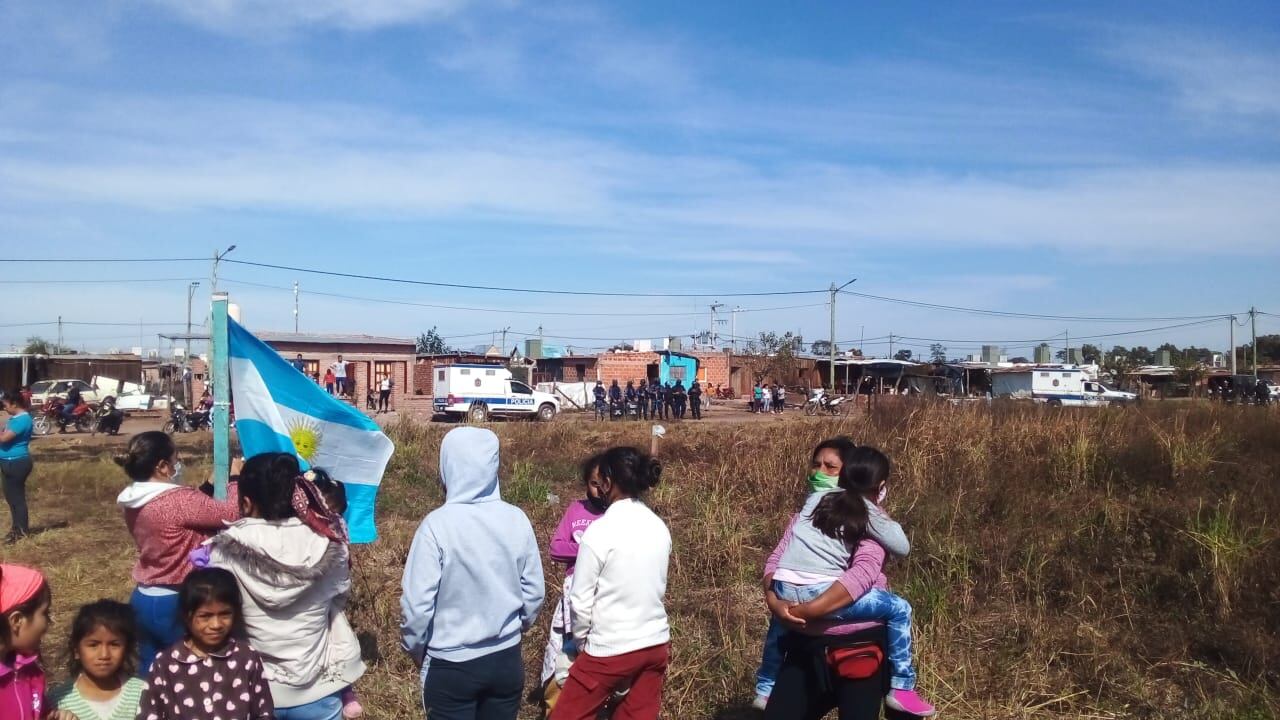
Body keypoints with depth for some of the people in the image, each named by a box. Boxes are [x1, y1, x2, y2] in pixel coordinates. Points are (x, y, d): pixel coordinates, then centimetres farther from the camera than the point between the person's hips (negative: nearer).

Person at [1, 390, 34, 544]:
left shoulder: (22, 419, -20)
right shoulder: (16, 417, 12)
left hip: (16, 463, -10)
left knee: (17, 497, -3)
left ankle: (22, 532, 4)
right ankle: (17, 527, 27)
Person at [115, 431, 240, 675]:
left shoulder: (133, 502, 2)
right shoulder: (179, 500, -25)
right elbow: (231, 514, -24)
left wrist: (208, 488, 10)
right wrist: (235, 480, -8)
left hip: (143, 599, 8)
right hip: (175, 603, -8)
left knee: (150, 673, 18)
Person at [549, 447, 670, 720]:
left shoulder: (601, 531, -17)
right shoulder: (659, 527, 1)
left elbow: (581, 600, -10)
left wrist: (582, 642, 5)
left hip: (611, 649, -6)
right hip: (656, 644, 6)